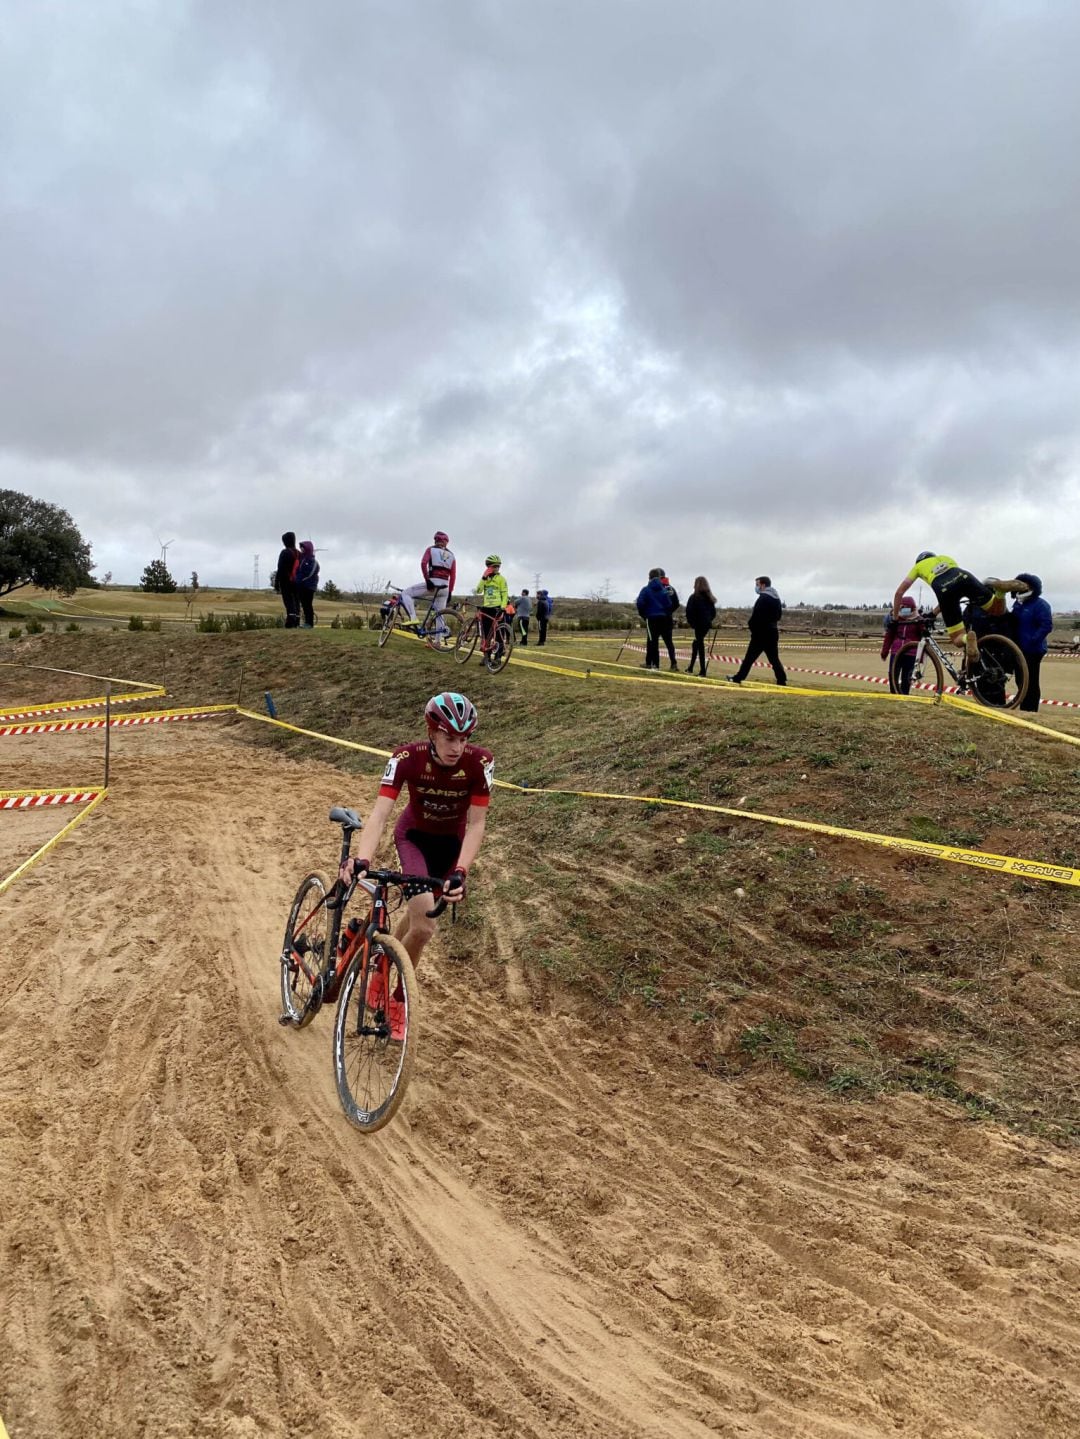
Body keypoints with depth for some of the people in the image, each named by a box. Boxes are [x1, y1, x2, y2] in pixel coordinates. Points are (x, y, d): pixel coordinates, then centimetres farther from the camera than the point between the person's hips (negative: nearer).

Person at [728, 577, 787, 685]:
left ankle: (738, 678, 5)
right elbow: (779, 614, 18)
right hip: (773, 632, 8)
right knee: (774, 658, 8)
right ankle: (782, 680, 3)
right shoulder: (776, 598, 14)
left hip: (761, 633, -8)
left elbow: (756, 615, -19)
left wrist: (751, 625, -5)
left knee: (750, 657, -1)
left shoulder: (763, 598, -14)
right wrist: (771, 623, 12)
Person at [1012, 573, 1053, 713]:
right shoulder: (1018, 603, 14)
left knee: (1031, 682, -6)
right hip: (1020, 649, 8)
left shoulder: (1040, 605, -11)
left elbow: (1047, 626, -19)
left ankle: (1032, 711, -1)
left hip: (1033, 650, -8)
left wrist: (1033, 640, -25)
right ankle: (1024, 710, 22)